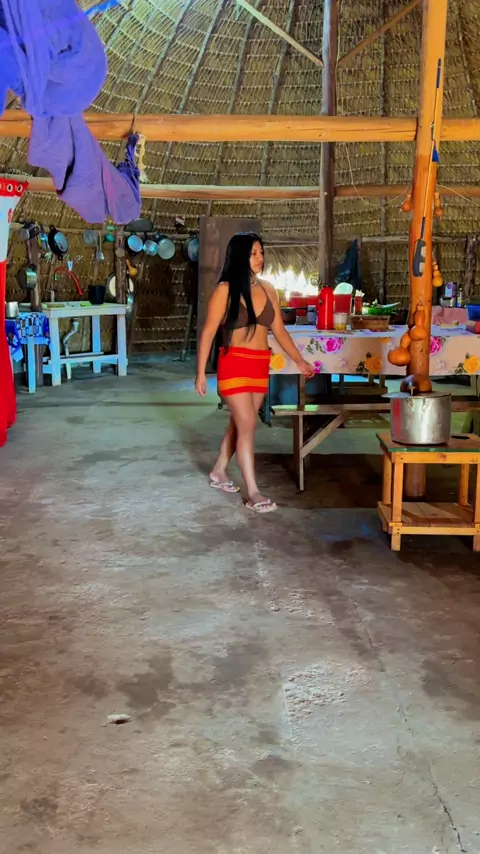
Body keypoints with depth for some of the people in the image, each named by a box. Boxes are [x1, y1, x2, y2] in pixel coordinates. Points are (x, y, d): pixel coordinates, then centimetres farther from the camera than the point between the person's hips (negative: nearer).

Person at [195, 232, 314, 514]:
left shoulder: (268, 289, 7)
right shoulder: (226, 289, -8)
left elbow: (279, 329, 13)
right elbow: (209, 332, -7)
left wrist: (299, 361, 10)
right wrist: (201, 372, -9)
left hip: (261, 365, 6)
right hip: (235, 364, -6)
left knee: (240, 423, 14)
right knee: (248, 425, -10)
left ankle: (219, 472, 34)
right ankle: (253, 493, -7)